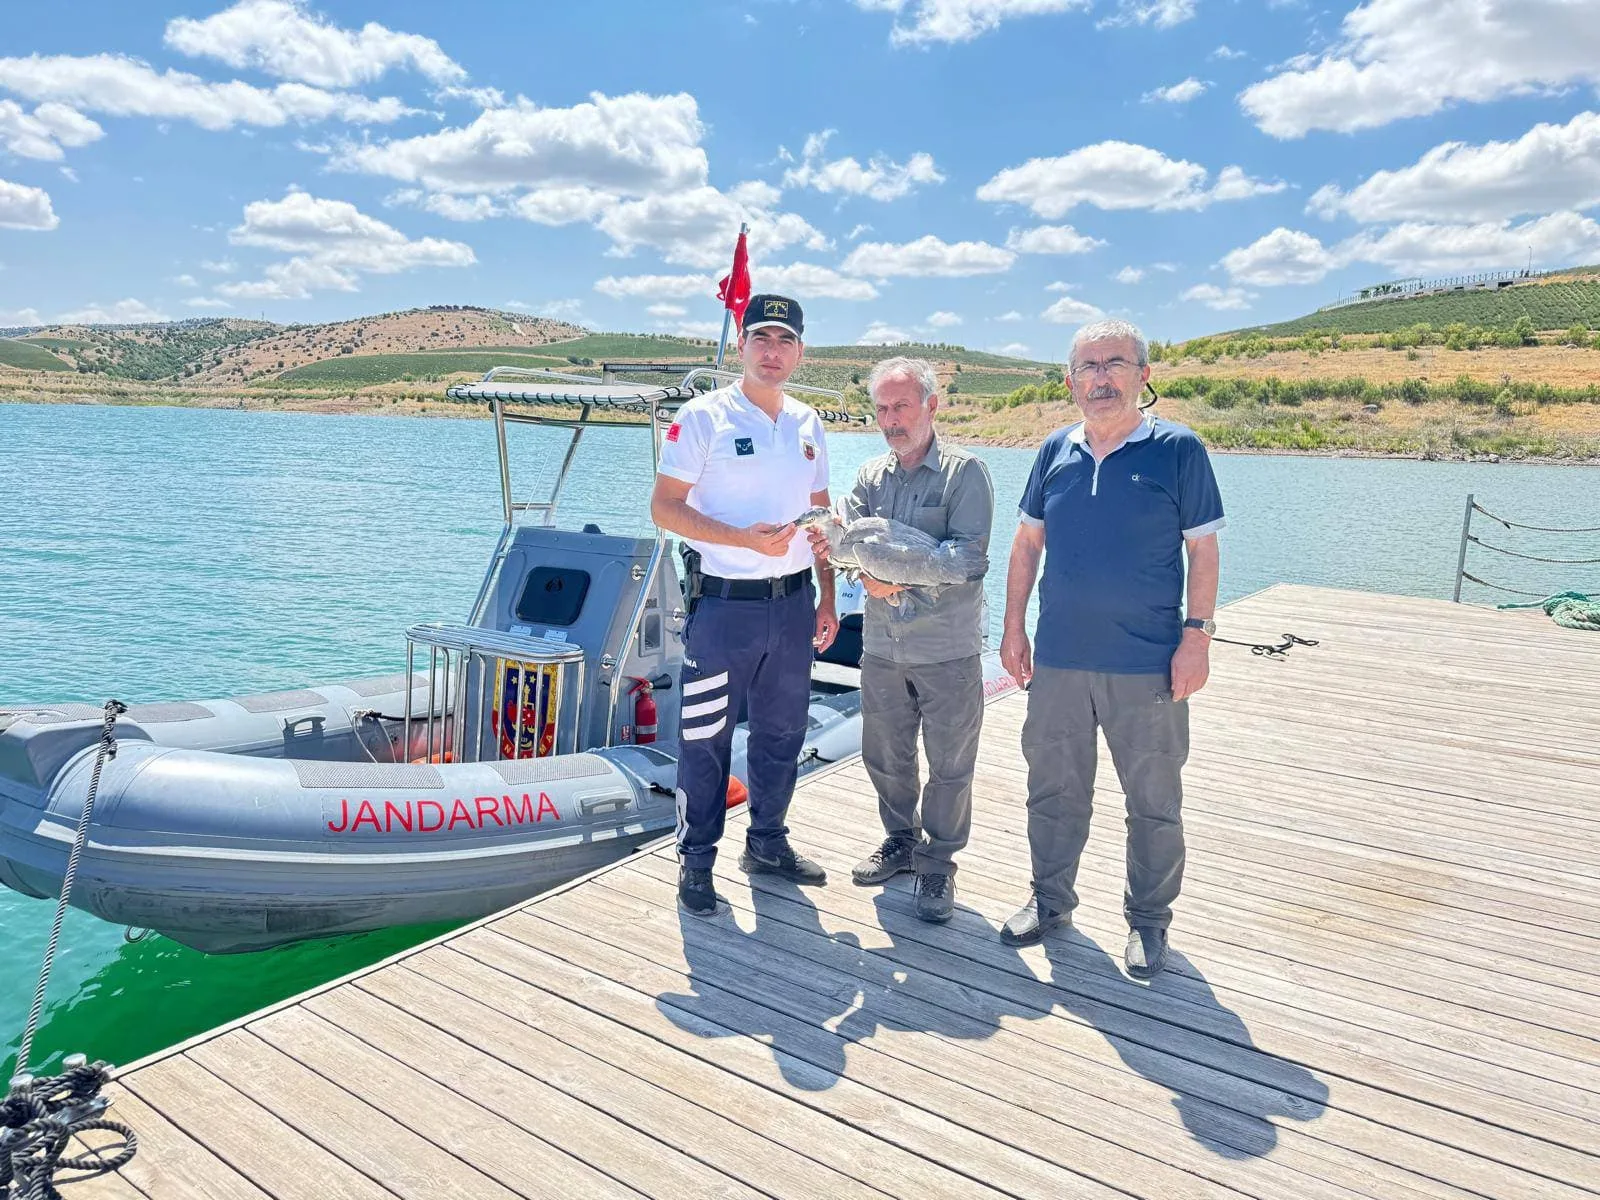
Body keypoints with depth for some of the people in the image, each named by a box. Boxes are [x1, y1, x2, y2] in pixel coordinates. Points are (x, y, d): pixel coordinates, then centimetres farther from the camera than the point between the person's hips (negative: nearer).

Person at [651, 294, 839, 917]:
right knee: (706, 738, 2)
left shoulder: (808, 424, 11)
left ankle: (767, 842, 32)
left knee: (781, 734, 15)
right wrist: (743, 538, -20)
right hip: (724, 605, -5)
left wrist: (827, 599, 11)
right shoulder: (703, 416, -6)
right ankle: (696, 860, 17)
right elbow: (664, 506, -9)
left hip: (793, 603, 6)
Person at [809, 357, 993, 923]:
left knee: (950, 764, 6)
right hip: (882, 646, 5)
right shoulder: (871, 476, 8)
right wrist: (830, 543, -25)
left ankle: (938, 862, 23)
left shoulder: (966, 473, -8)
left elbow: (970, 556, -19)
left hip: (948, 648, -5)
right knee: (884, 754, 16)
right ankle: (901, 839, 37)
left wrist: (904, 577, -31)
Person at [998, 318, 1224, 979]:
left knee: (1154, 802, 9)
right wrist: (1014, 627, 8)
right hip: (1058, 658, 3)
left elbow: (1202, 550, -3)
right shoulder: (1056, 450, 6)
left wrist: (1197, 635, -9)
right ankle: (1050, 899, 34)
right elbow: (1028, 542, 12)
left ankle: (1147, 921, 27)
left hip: (1148, 664, -3)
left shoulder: (1178, 450, -4)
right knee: (1053, 788, 15)